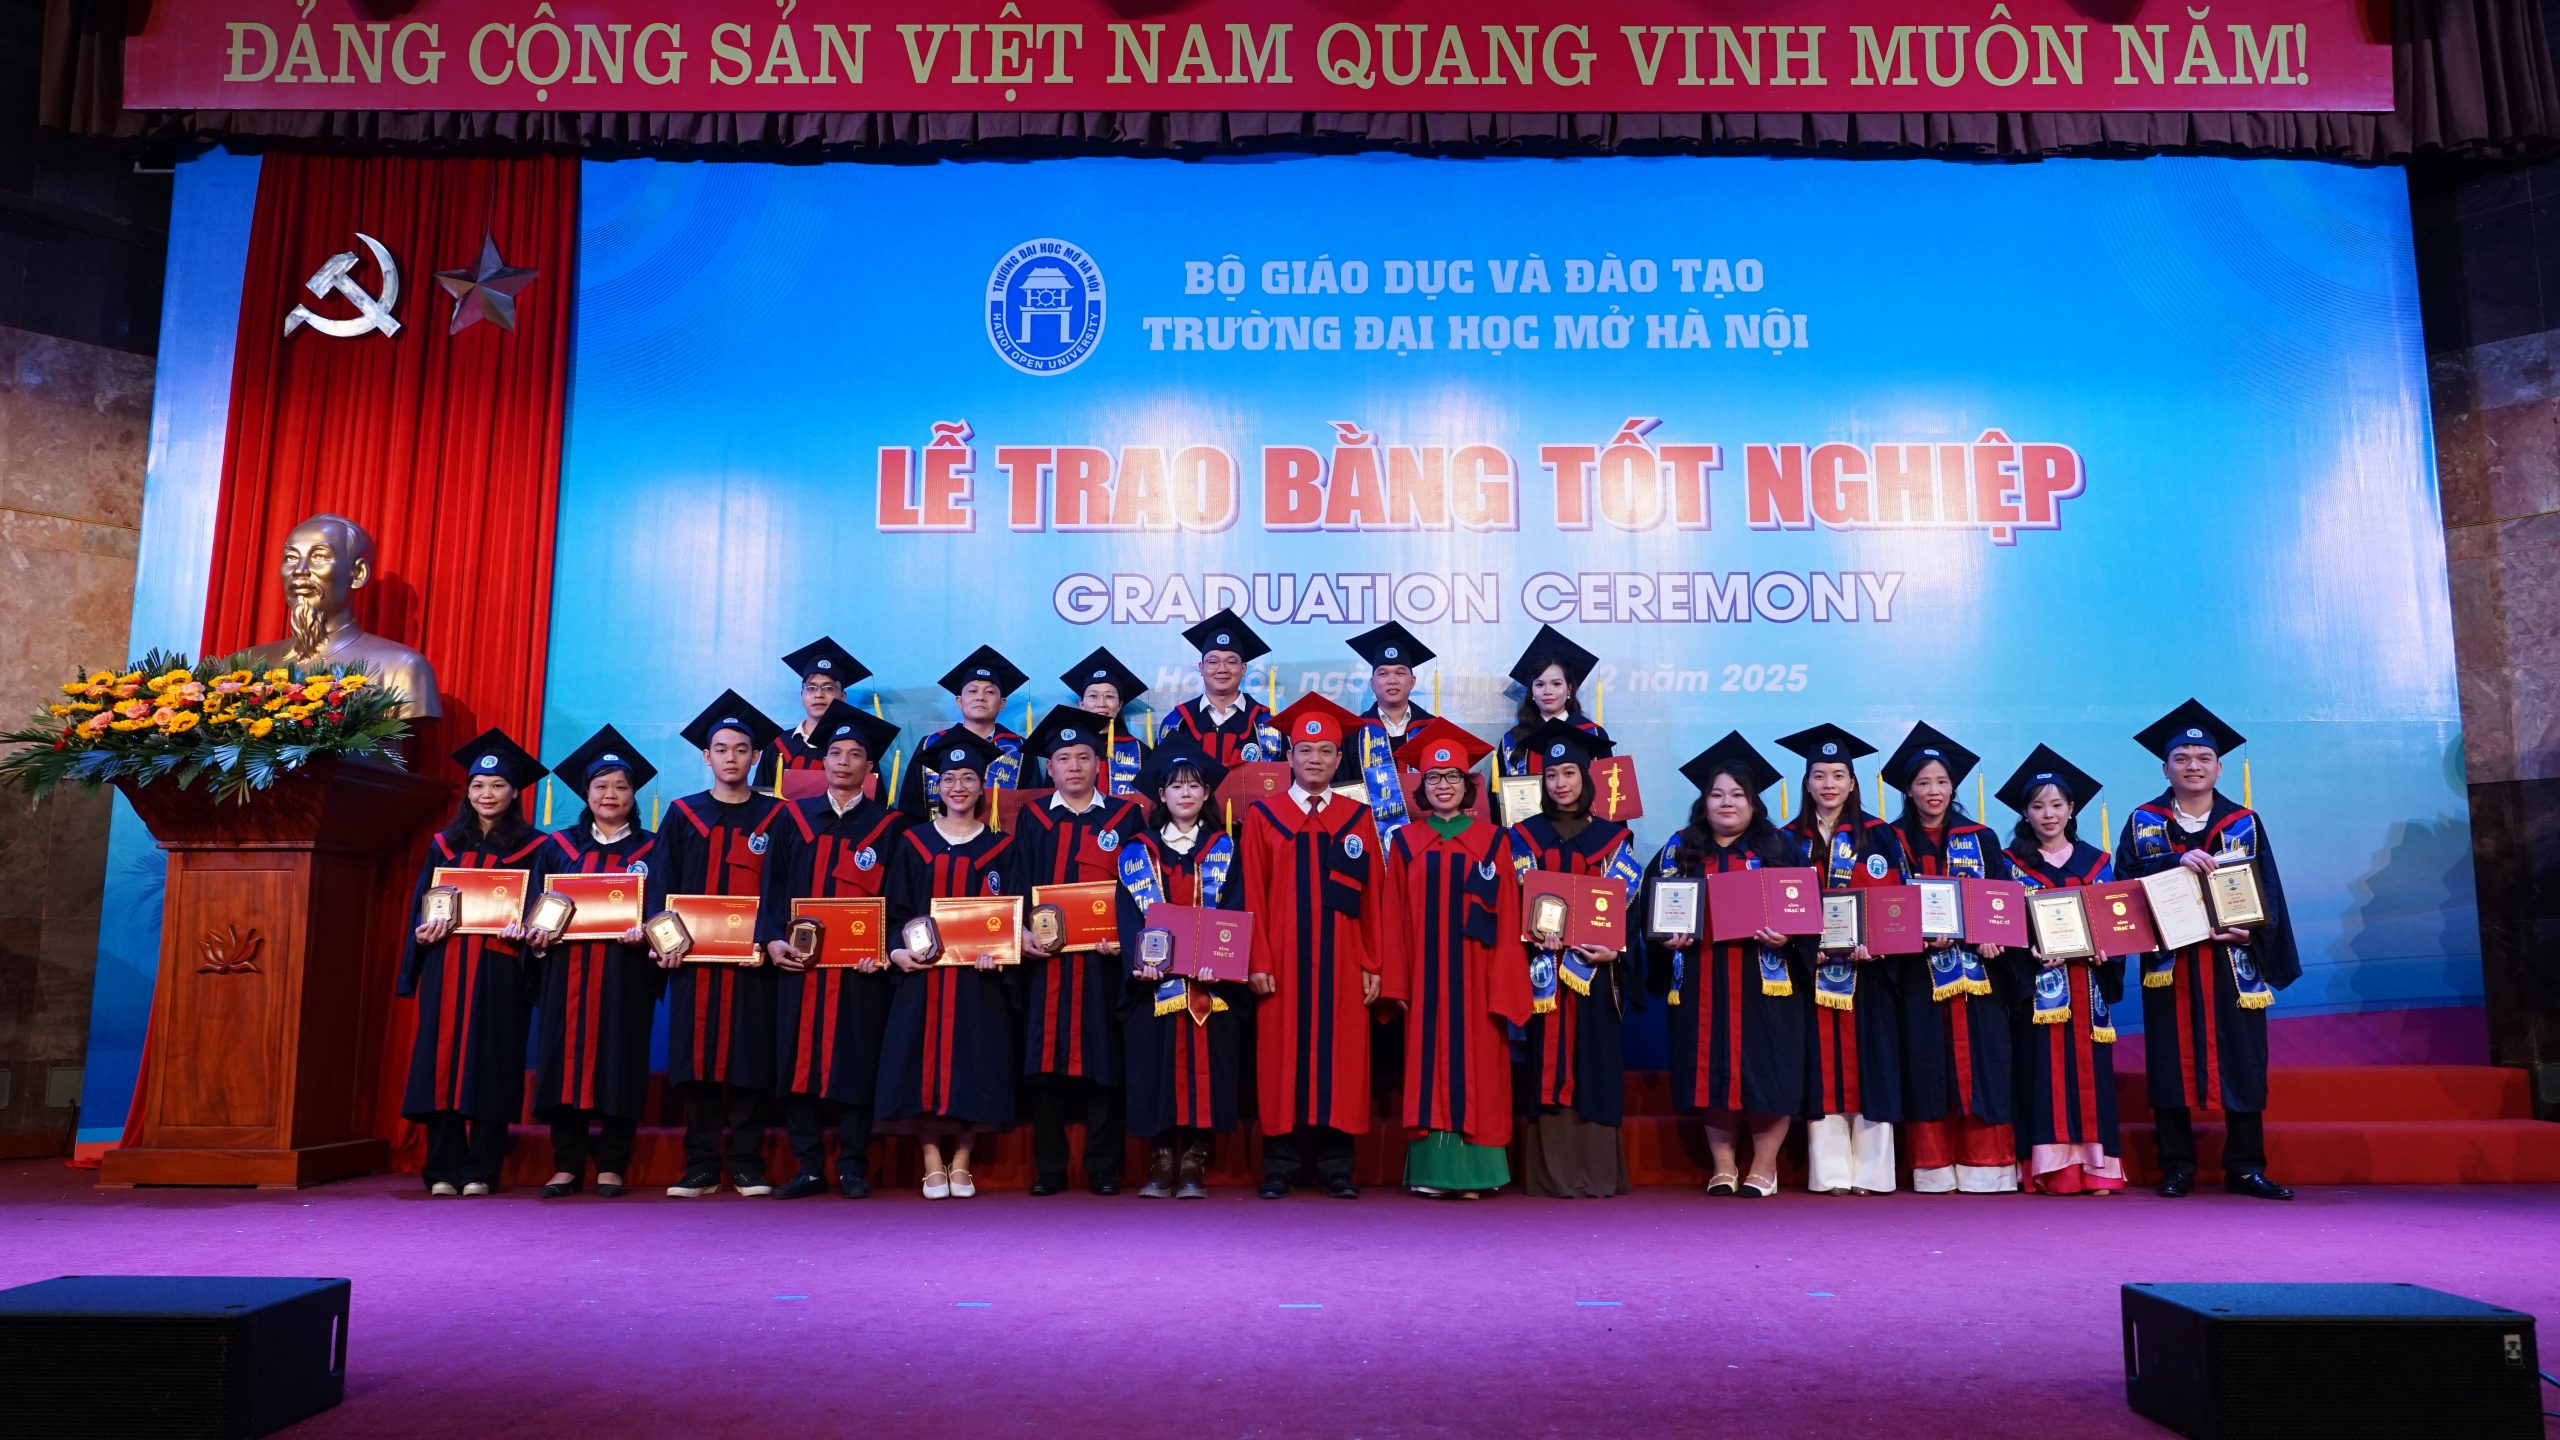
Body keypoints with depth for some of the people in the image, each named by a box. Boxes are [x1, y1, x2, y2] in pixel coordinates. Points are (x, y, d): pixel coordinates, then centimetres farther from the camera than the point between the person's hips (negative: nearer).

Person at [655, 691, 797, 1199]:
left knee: (748, 1061, -2)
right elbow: (664, 887, 7)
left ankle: (747, 1164, 6)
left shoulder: (777, 818, 7)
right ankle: (700, 1167, 8)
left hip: (752, 961, -1)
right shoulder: (682, 816, 11)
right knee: (696, 1059, 1)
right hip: (694, 959, 1)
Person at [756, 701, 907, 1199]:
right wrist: (772, 939, -7)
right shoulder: (795, 818, 12)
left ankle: (853, 1167, 9)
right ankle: (808, 1167, 10)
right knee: (799, 1060, 2)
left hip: (860, 966, -2)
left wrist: (885, 948, -14)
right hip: (799, 963, 2)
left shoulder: (888, 826, 6)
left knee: (855, 1062, -1)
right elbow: (773, 885, 8)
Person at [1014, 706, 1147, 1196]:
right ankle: (1049, 1168, 11)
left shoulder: (1126, 817, 8)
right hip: (1044, 958, 1)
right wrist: (1022, 933, -9)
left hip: (1105, 959, -1)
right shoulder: (1032, 819, 12)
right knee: (1045, 1060, 2)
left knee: (1103, 1060, 0)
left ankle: (1103, 1168, 9)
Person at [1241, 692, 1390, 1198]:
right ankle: (1280, 1167, 10)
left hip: (1342, 962, 1)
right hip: (1284, 961, -1)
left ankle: (1336, 1168, 11)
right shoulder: (1263, 815, 4)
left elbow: (1372, 897, 6)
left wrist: (1372, 964, 1)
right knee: (1283, 1058, 2)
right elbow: (1253, 895, 0)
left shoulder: (1358, 819, 8)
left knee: (1340, 1058, 3)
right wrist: (1258, 962, -7)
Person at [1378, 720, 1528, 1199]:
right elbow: (1394, 918, 4)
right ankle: (1432, 1169, 7)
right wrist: (1395, 981, -4)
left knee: (1475, 1063, 1)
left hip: (1475, 977, -1)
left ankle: (1471, 1170, 7)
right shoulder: (1405, 842, 7)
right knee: (1428, 1064, 2)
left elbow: (1507, 917, 2)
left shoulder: (1492, 840, 5)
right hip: (1425, 978, 1)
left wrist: (1503, 983, -5)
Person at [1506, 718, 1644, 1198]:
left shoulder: (1612, 836, 8)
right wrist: (1540, 937, -18)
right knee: (1550, 1064, -2)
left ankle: (1599, 1171, 5)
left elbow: (1623, 902, 2)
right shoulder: (1525, 836, 7)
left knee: (1596, 1064, 0)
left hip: (1597, 968, 0)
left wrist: (1611, 948, -14)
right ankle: (1556, 1172, 1)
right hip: (1545, 965, 0)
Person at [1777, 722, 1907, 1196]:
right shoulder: (1791, 841, 9)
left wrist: (1873, 943, -17)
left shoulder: (1878, 836, 5)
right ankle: (1830, 1171, 5)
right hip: (1812, 971, 1)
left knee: (1868, 1065, -1)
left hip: (1866, 972, -1)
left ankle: (1870, 1170, 5)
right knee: (1823, 1068, 1)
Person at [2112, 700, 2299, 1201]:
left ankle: (2246, 1168, 8)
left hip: (2232, 963, 1)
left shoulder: (2245, 823, 9)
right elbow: (2125, 878, -6)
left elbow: (2267, 890, 4)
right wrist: (2177, 862, -22)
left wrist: (2252, 930, -15)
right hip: (2168, 962, -1)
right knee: (2171, 1062, 0)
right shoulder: (2143, 822, 6)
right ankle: (2176, 1168, 6)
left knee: (2241, 1062, 0)